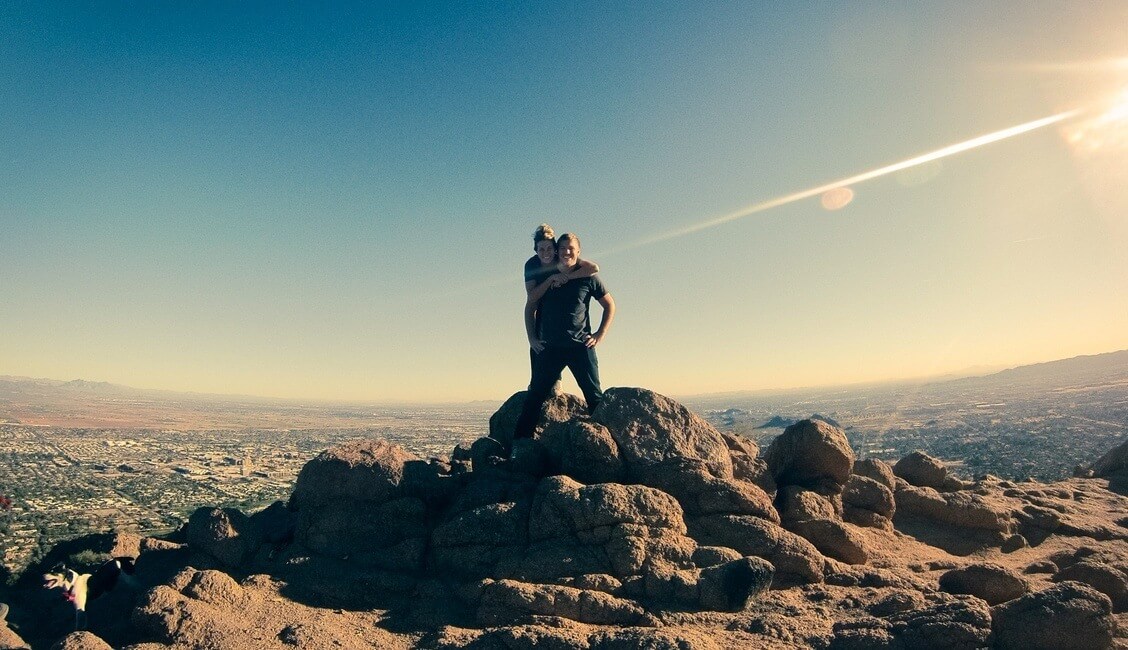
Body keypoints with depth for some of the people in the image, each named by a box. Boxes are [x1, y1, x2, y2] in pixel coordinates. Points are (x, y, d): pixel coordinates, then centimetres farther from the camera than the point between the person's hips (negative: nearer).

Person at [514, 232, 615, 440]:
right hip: (549, 348, 1)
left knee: (595, 395, 0)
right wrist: (532, 338, 8)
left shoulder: (588, 277, 3)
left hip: (581, 347, -1)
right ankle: (520, 440, 6)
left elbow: (610, 305, 12)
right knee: (535, 395, 1)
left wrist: (600, 335, 3)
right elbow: (530, 308, 17)